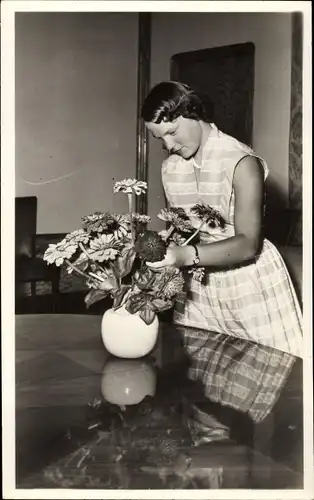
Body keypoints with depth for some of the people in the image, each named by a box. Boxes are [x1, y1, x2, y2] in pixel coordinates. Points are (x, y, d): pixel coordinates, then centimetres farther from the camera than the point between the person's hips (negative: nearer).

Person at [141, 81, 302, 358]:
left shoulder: (241, 162, -17)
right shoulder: (169, 168, 3)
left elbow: (248, 244, -22)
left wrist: (188, 255, -35)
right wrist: (164, 250, -12)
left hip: (250, 284, -5)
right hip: (197, 285, 5)